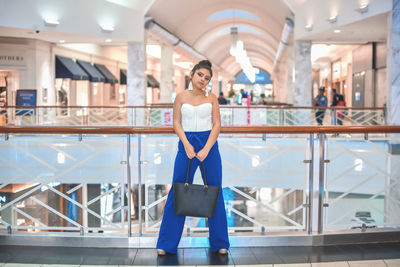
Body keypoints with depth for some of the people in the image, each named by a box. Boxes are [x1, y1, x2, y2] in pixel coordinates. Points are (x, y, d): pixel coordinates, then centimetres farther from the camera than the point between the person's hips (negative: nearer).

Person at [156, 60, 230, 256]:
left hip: (209, 144, 1)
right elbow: (176, 123, 2)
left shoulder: (211, 98, 6)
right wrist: (187, 145, -13)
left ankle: (220, 243, 17)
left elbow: (217, 125, 0)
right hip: (186, 143, -1)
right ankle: (167, 244, 8)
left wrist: (206, 149, -13)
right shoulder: (181, 96, 6)